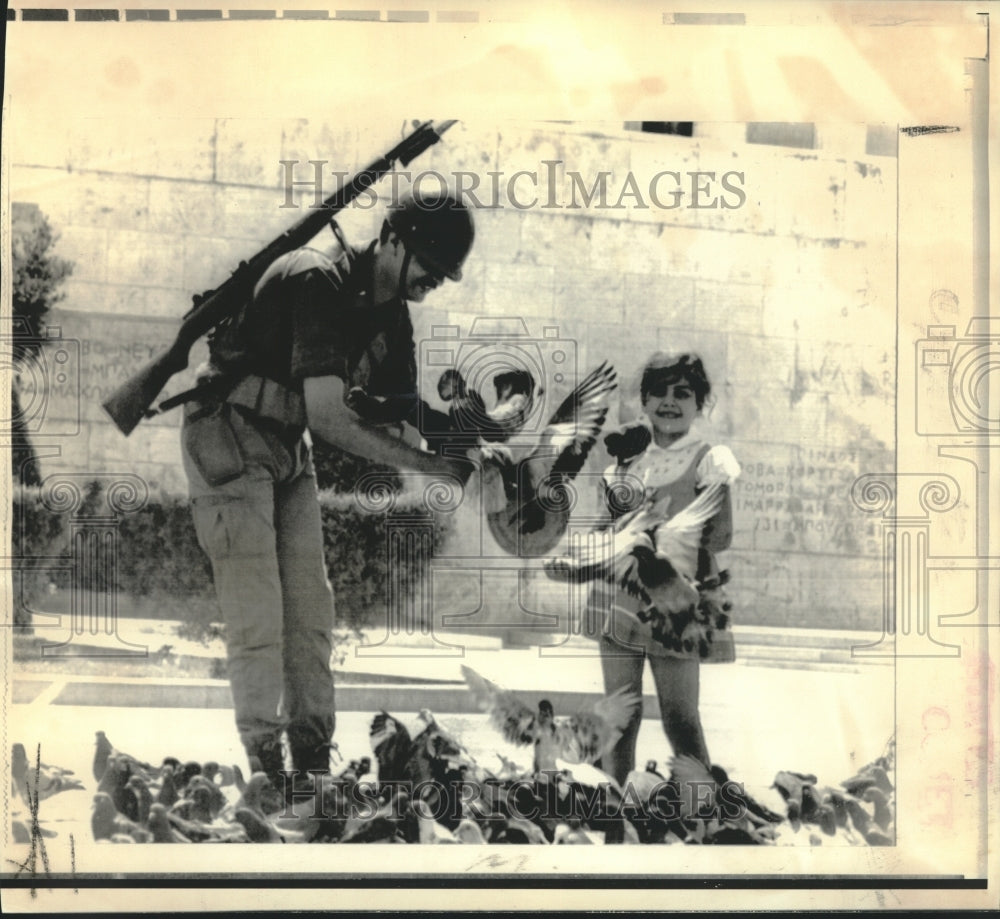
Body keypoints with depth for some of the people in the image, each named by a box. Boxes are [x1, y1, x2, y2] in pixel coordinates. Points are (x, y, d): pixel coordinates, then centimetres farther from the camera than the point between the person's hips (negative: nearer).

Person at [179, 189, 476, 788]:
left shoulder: (391, 311, 2)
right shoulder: (318, 282, -25)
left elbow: (404, 412, 2)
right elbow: (328, 415, -33)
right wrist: (430, 464, -30)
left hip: (290, 448, 8)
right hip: (229, 441, -8)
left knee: (310, 609, 5)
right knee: (257, 616, -8)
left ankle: (314, 758, 12)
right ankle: (264, 761, 2)